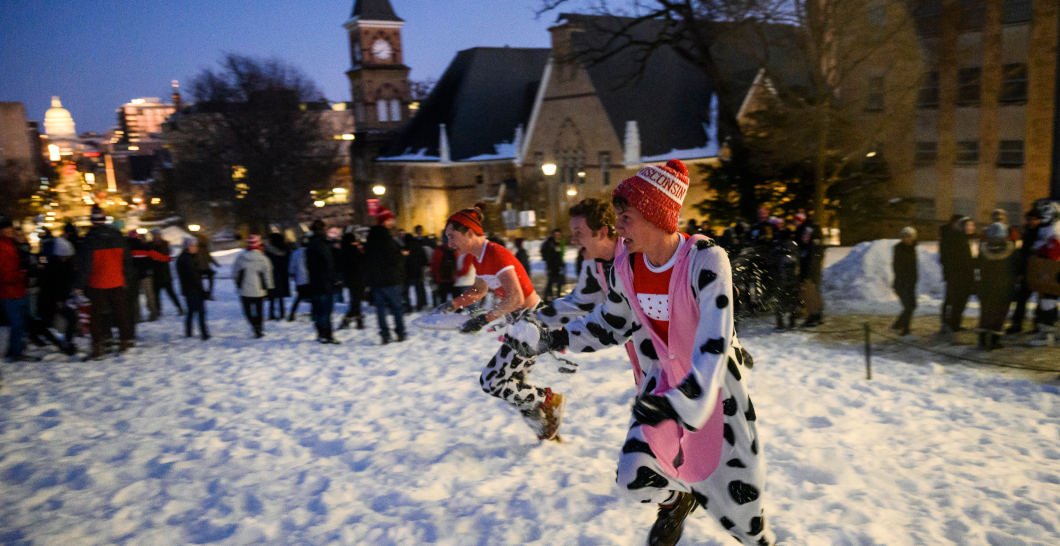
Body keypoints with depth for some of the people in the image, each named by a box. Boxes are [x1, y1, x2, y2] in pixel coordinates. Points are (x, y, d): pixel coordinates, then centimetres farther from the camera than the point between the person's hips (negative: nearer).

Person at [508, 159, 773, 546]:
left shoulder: (705, 260, -26)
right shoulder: (625, 266, -9)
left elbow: (715, 341, -34)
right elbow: (611, 323, 6)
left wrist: (683, 399, -47)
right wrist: (552, 339, -4)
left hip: (714, 383, -4)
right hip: (663, 380, 4)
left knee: (738, 488, 4)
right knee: (635, 476, -5)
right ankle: (675, 503, 33)